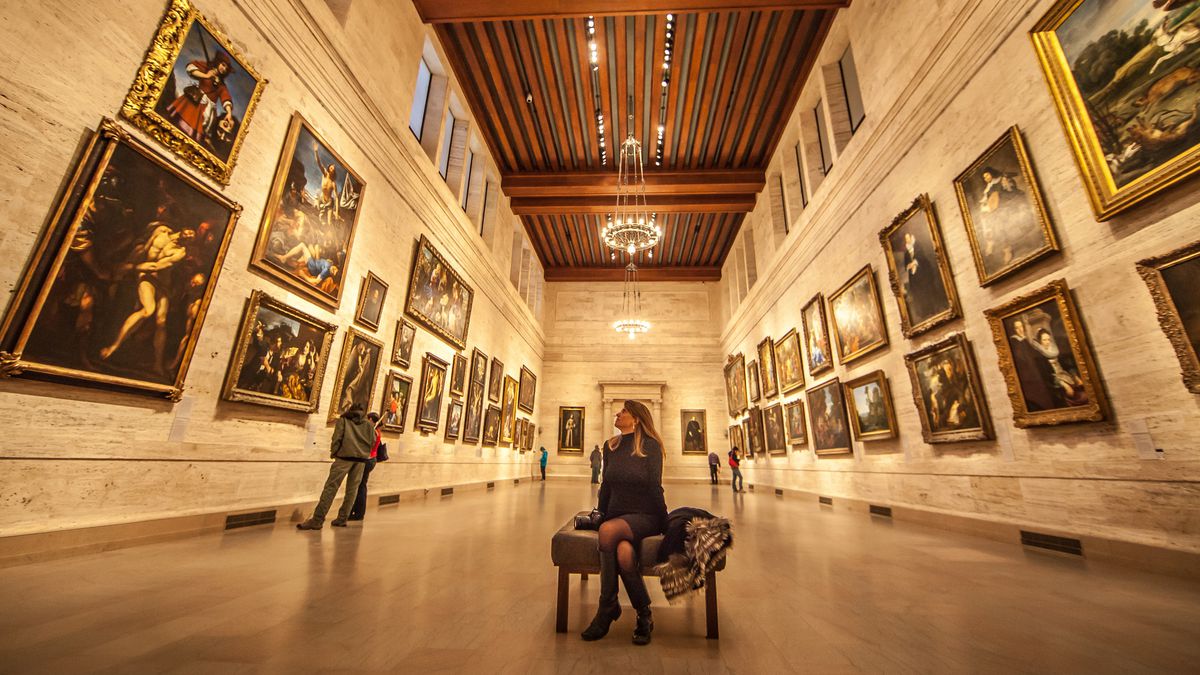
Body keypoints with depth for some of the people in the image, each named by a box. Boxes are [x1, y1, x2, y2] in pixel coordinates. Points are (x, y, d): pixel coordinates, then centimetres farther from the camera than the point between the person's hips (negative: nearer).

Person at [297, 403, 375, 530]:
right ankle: (341, 519, 10)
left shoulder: (343, 419, 11)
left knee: (331, 487, -4)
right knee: (352, 490, 9)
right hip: (361, 459, 3)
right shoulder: (369, 424, 17)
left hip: (345, 456, -3)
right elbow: (372, 442, 9)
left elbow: (337, 438, -1)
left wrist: (333, 452, 11)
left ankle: (317, 520, -8)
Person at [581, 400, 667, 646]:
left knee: (608, 530, -34)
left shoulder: (650, 446, -6)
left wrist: (663, 523, -6)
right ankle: (644, 616, -10)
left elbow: (654, 487, -8)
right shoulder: (610, 447, 9)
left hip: (645, 516, -4)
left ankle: (607, 607, -17)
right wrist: (601, 513, 11)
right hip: (616, 515, 4)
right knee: (624, 552, -32)